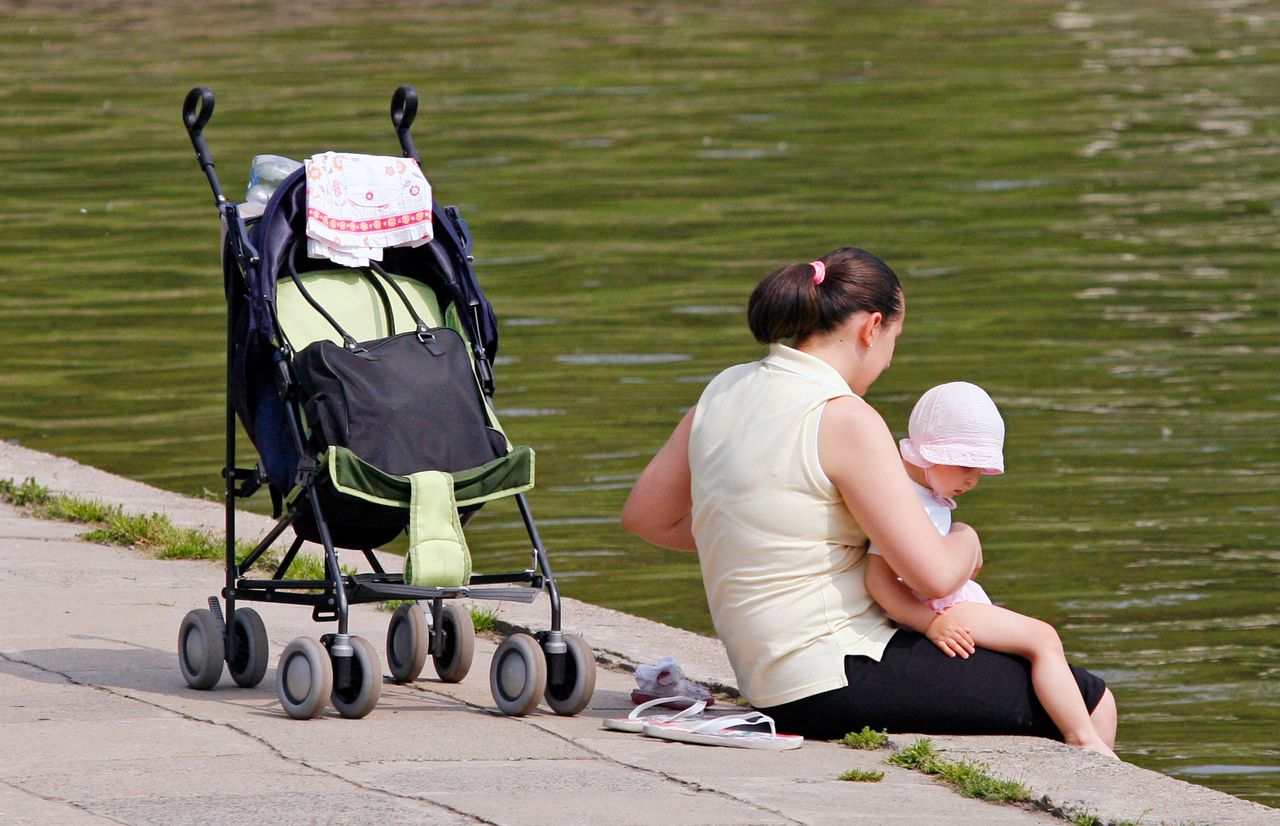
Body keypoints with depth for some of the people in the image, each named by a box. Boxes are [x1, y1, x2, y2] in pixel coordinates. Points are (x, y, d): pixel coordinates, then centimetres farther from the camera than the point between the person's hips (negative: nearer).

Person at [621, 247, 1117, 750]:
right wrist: (965, 541, 2)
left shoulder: (726, 392, 7)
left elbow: (645, 515, 18)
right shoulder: (844, 419, -18)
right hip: (836, 681, -10)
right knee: (1091, 707, -4)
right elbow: (934, 573, -20)